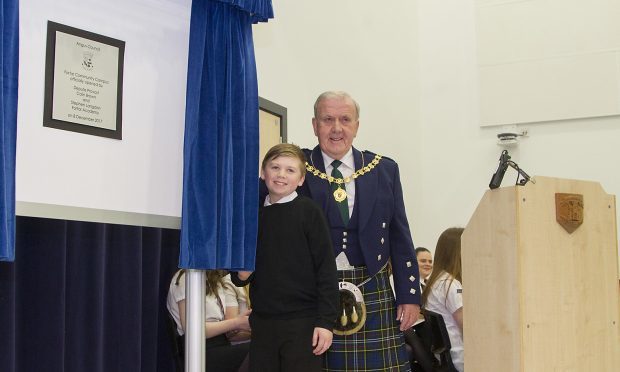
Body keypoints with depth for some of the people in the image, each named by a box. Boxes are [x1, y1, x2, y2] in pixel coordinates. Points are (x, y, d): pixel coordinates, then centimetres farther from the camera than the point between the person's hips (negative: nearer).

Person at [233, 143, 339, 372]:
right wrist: (241, 274, -3)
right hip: (262, 322, 5)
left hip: (302, 322, -5)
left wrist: (325, 321, -11)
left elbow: (326, 269, -7)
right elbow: (239, 277, 20)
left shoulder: (308, 211, -5)